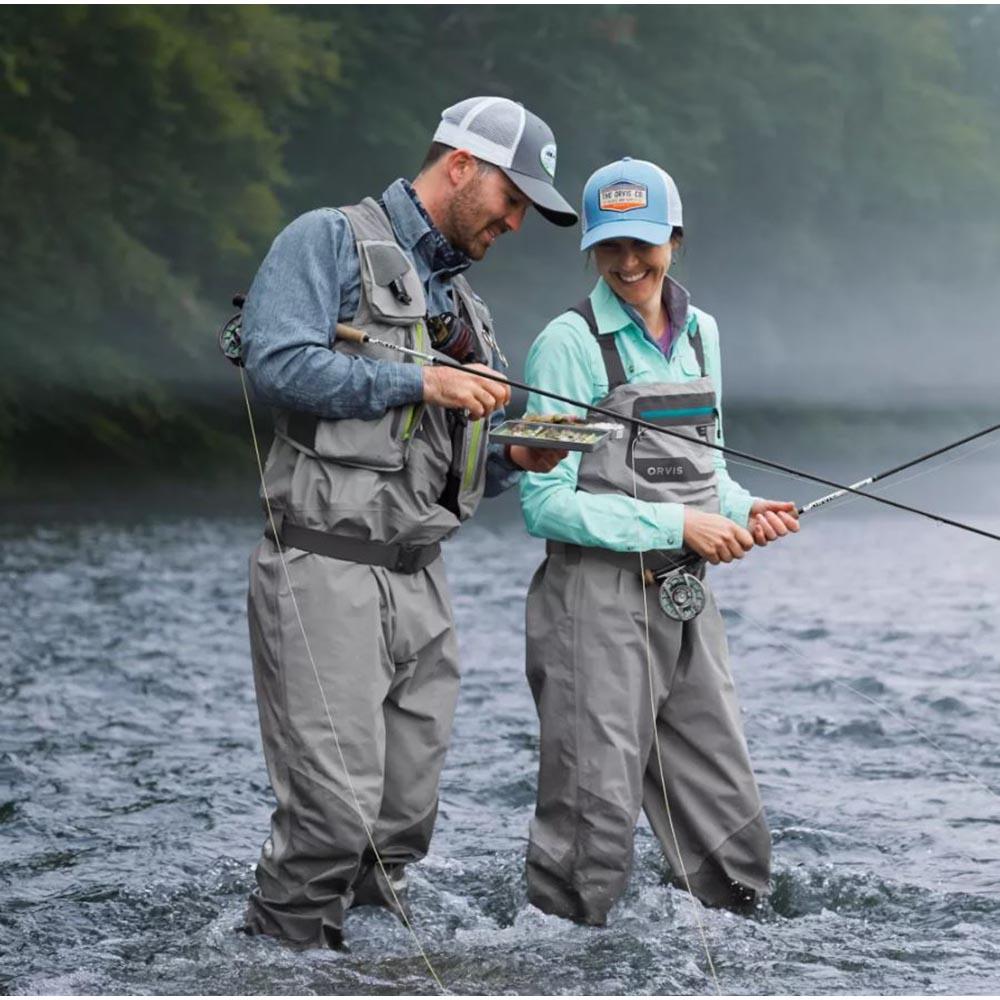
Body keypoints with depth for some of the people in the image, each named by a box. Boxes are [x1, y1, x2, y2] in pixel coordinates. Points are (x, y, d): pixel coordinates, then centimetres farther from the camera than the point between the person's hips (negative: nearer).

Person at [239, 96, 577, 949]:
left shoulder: (463, 307, 23)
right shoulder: (330, 242, -1)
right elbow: (278, 362, -18)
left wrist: (518, 457, 4)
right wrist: (420, 381, -15)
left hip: (420, 581, 8)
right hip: (323, 568, -8)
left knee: (407, 818, 7)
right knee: (334, 806, -13)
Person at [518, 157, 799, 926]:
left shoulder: (698, 333, 11)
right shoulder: (570, 343, -9)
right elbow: (546, 502, -13)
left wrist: (743, 511, 0)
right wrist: (674, 525, -18)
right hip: (596, 600, -6)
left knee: (728, 827, 9)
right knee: (594, 819, -4)